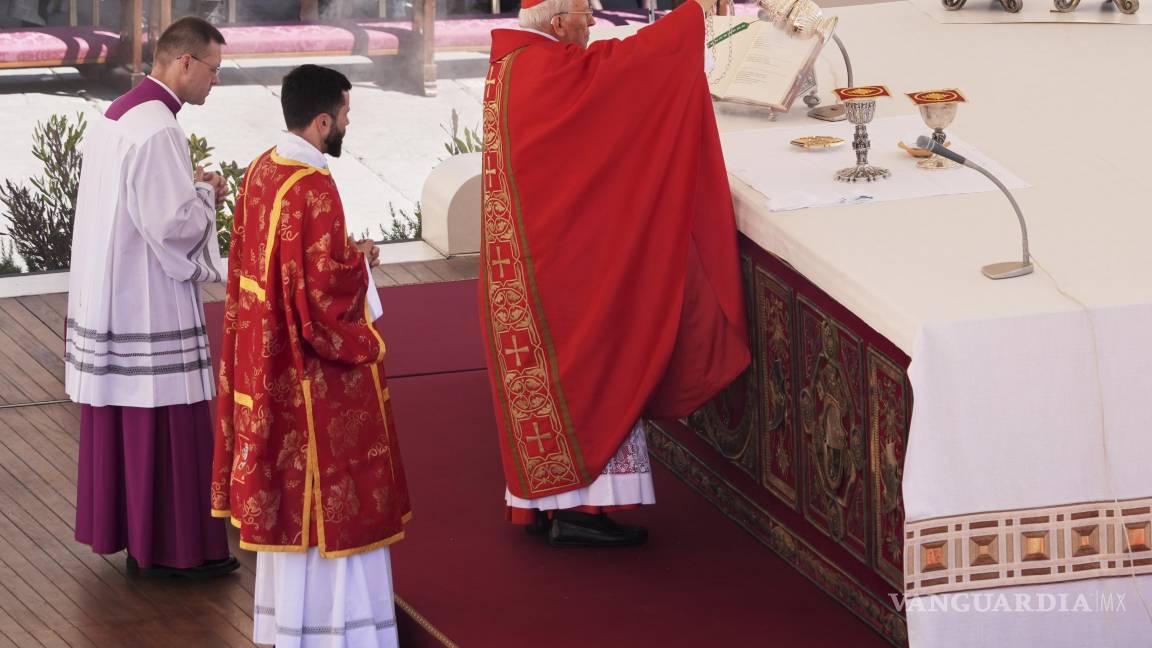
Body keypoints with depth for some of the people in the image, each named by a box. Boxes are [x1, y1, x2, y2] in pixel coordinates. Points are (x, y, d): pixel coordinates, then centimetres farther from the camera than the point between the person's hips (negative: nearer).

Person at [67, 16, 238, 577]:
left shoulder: (113, 117, 9)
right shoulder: (156, 129, -21)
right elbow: (173, 221, -24)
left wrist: (190, 188, 10)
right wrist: (205, 192, -6)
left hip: (107, 293, 10)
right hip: (150, 305, -10)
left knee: (119, 417, 15)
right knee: (165, 423, -1)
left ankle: (122, 526, 23)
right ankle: (172, 546, 5)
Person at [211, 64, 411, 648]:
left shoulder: (261, 172, 4)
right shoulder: (313, 189, -23)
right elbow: (327, 286, -25)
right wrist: (358, 258, -7)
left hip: (270, 357, 9)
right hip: (319, 364, -9)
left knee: (287, 483, 17)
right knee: (325, 487, 0)